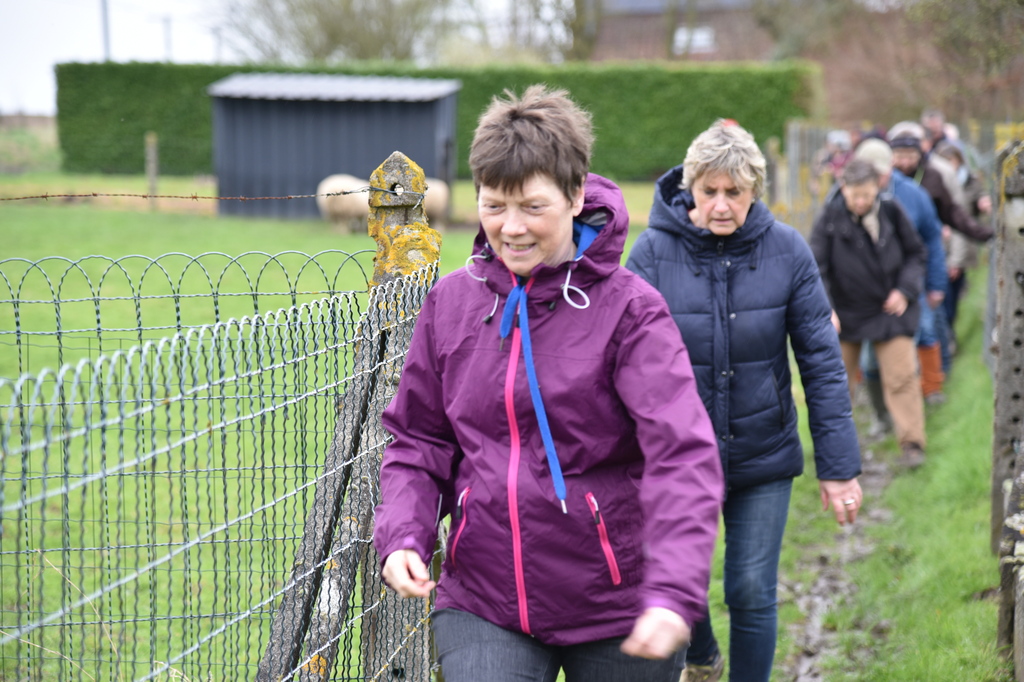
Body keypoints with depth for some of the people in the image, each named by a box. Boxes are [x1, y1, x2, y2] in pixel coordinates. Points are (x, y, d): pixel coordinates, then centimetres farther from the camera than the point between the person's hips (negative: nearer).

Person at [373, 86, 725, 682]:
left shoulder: (629, 309, -9)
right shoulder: (452, 301, 4)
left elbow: (684, 454, -19)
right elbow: (418, 440, 13)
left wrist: (673, 592, -33)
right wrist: (404, 535, -6)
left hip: (614, 611, -2)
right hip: (481, 602, 2)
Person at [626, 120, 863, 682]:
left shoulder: (787, 251, -8)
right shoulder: (653, 252, -11)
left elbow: (821, 361, -5)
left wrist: (839, 466, -6)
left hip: (764, 456, 0)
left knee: (752, 595, 3)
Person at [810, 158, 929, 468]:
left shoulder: (890, 211, -6)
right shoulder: (830, 217, -12)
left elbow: (916, 253, 6)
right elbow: (816, 266, -12)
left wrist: (906, 289, -7)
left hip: (890, 308, 0)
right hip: (846, 312, 0)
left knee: (902, 377, -5)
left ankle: (912, 443, 2)